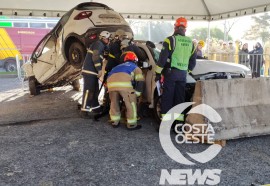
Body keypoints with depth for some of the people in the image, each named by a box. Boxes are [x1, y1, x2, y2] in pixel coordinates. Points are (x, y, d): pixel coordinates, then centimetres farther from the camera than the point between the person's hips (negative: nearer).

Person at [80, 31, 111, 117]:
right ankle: (85, 110, -9)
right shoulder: (99, 44, -9)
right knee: (88, 90, -11)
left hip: (92, 71, 10)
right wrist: (99, 70, -19)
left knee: (95, 90, 15)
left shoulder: (101, 45, 23)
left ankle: (95, 107, 25)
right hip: (89, 71, -10)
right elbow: (95, 57, -20)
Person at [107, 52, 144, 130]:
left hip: (111, 82, 4)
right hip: (124, 83, -4)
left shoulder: (118, 66, 45)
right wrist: (136, 94, 25)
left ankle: (115, 122, 34)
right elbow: (140, 82, 17)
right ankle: (131, 124, 16)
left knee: (114, 102, 24)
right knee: (131, 103, 11)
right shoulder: (136, 68, 32)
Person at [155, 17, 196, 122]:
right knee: (180, 96, 11)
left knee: (167, 96, -1)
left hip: (171, 72, -5)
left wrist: (158, 73, -4)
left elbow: (162, 58, -10)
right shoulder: (190, 43, 10)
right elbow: (193, 61, 15)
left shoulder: (170, 40, -7)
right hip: (183, 73, 5)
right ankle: (180, 119, 15)